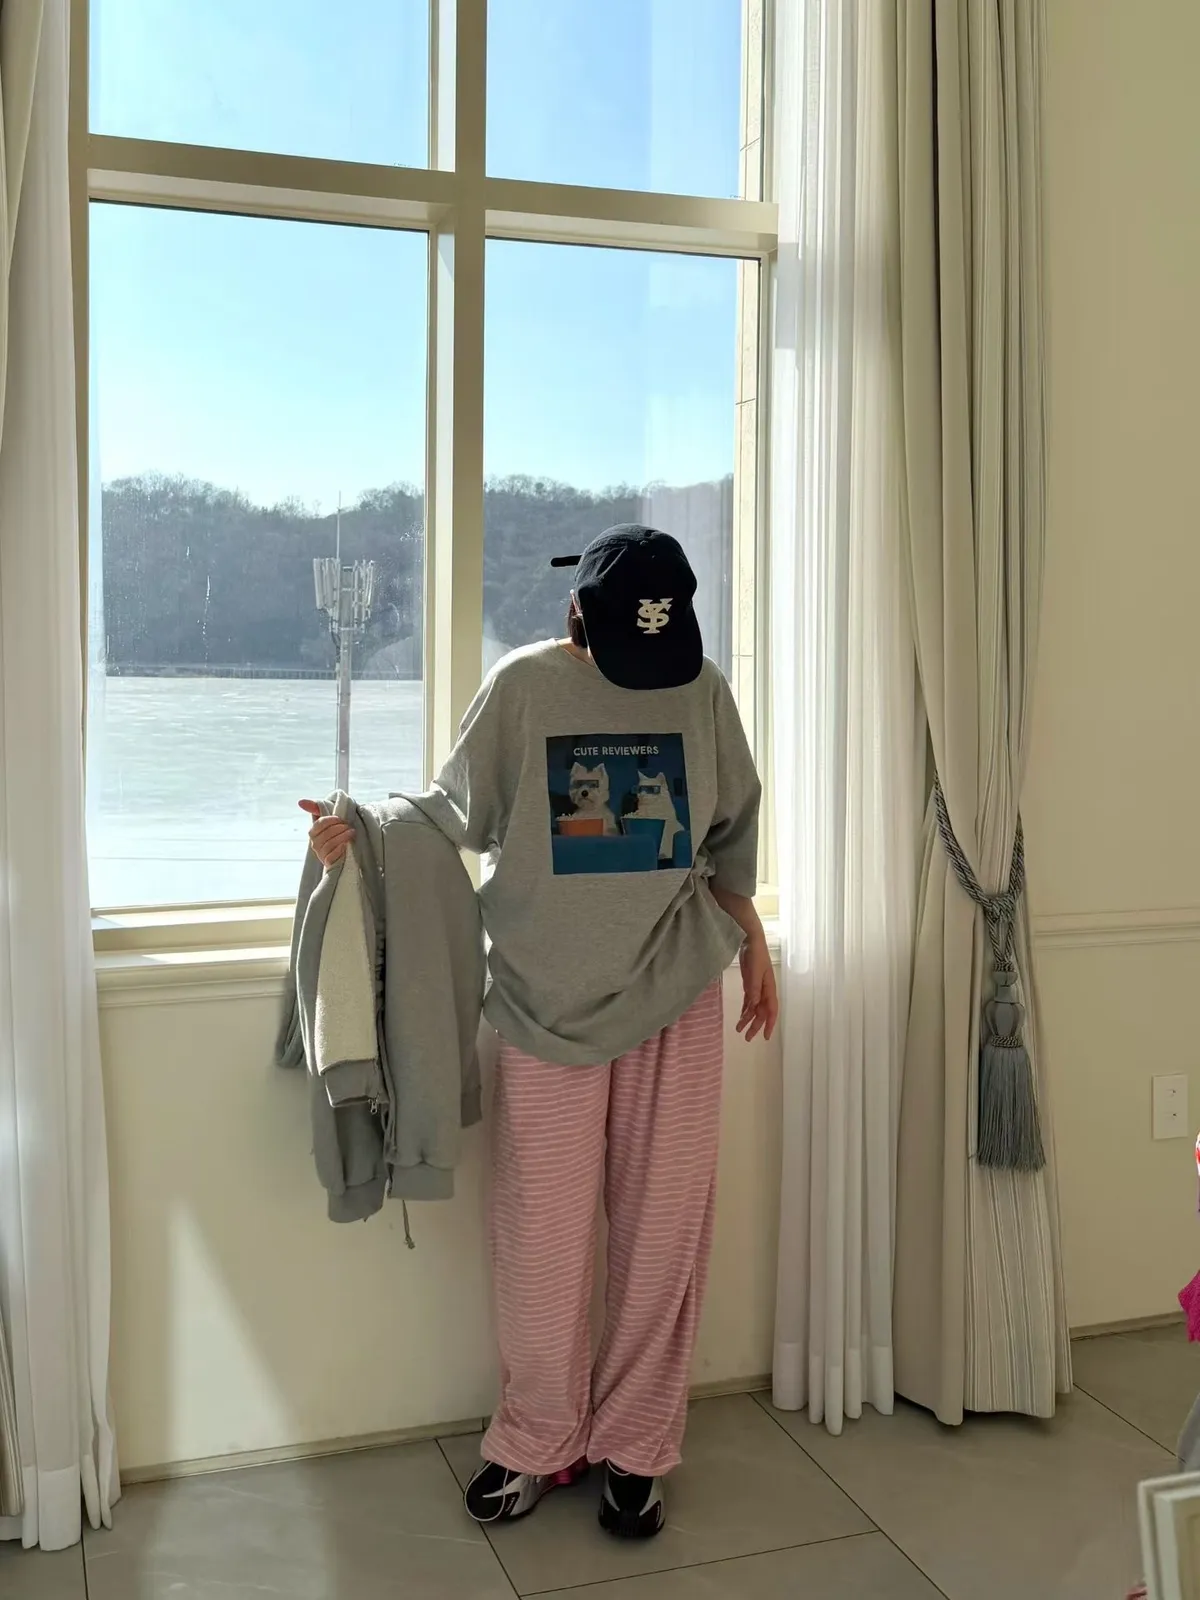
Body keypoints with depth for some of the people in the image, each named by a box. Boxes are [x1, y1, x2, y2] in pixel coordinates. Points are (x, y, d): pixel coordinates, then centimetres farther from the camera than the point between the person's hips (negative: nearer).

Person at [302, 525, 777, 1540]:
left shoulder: (702, 689, 2)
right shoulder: (523, 687, -4)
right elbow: (456, 810, 3)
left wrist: (751, 940, 11)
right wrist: (362, 829, -13)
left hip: (676, 995, 2)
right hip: (550, 999, -1)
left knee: (665, 1227, 6)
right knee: (542, 1234, 3)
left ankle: (636, 1447, 23)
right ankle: (540, 1439, 24)